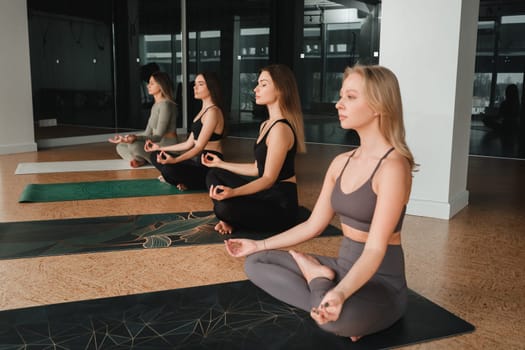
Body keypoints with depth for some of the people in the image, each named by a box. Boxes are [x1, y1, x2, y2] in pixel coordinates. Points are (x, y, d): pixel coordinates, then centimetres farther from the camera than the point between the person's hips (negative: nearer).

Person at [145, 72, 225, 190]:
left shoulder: (212, 112, -14)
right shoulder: (203, 110, 17)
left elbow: (199, 147, -22)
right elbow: (189, 144, 17)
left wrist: (175, 160, -35)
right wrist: (160, 148, 21)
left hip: (210, 164, -10)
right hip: (198, 160, 10)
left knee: (169, 169, -32)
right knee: (155, 156, 10)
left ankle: (205, 183, -8)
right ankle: (186, 180, -3)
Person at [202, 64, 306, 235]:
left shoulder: (281, 129, -19)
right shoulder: (266, 125, 12)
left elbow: (269, 178, -23)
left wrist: (233, 192, -37)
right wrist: (220, 164, 24)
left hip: (281, 203, -10)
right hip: (266, 194, 10)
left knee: (225, 207, -31)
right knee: (214, 175, 15)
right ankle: (231, 219, -4)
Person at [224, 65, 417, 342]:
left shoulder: (392, 166, -21)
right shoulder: (341, 163, 4)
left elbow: (375, 249, -27)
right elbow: (313, 225, 10)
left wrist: (340, 293, -44)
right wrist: (259, 244, 12)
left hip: (381, 282, -8)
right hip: (344, 268, 8)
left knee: (341, 315, -41)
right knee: (255, 261, 7)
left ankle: (319, 281, -8)